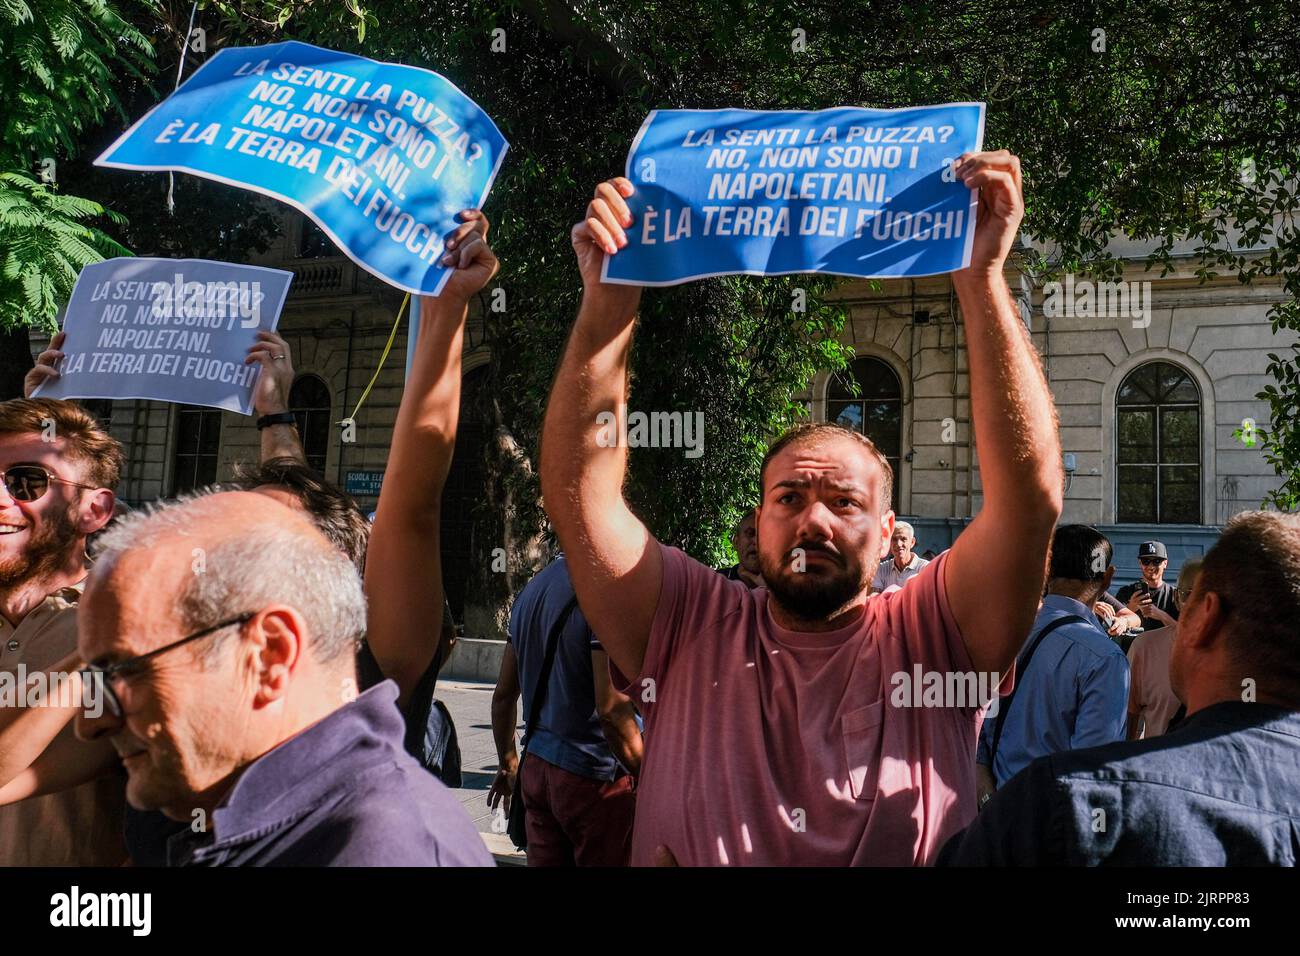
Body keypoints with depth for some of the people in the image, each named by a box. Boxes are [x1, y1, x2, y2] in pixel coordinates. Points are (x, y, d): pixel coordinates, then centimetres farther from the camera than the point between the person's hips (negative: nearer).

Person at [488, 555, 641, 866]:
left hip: (536, 769, 7)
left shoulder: (532, 588, 8)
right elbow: (612, 709, -22)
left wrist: (508, 763, 24)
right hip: (595, 776, -7)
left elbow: (504, 694, 13)